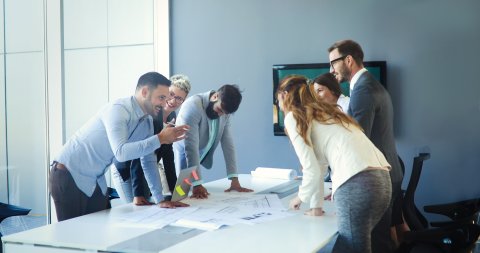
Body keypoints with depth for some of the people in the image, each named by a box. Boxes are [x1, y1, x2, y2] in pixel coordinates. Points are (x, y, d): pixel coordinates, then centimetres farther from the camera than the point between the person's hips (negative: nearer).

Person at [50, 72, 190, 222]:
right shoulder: (118, 110, -23)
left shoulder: (147, 123, 2)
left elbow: (149, 162, 7)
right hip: (69, 175, -8)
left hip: (95, 181, 8)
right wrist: (160, 139, -33)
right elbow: (121, 152, -35)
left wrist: (160, 200, 4)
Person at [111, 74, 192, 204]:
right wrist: (138, 194, -35)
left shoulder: (172, 117, -2)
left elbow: (167, 154, 1)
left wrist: (174, 190, -2)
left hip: (146, 169, 8)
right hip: (126, 170, -8)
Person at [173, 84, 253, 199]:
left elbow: (228, 143, -9)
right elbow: (191, 146, -33)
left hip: (199, 158, 6)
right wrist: (197, 184, -36)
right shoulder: (193, 106, -29)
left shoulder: (225, 112, -8)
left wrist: (234, 180, -15)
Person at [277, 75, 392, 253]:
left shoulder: (293, 117, 6)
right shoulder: (323, 112, 28)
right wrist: (316, 205, 35)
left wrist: (301, 197, 20)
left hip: (356, 184, -8)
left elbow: (312, 170, 1)